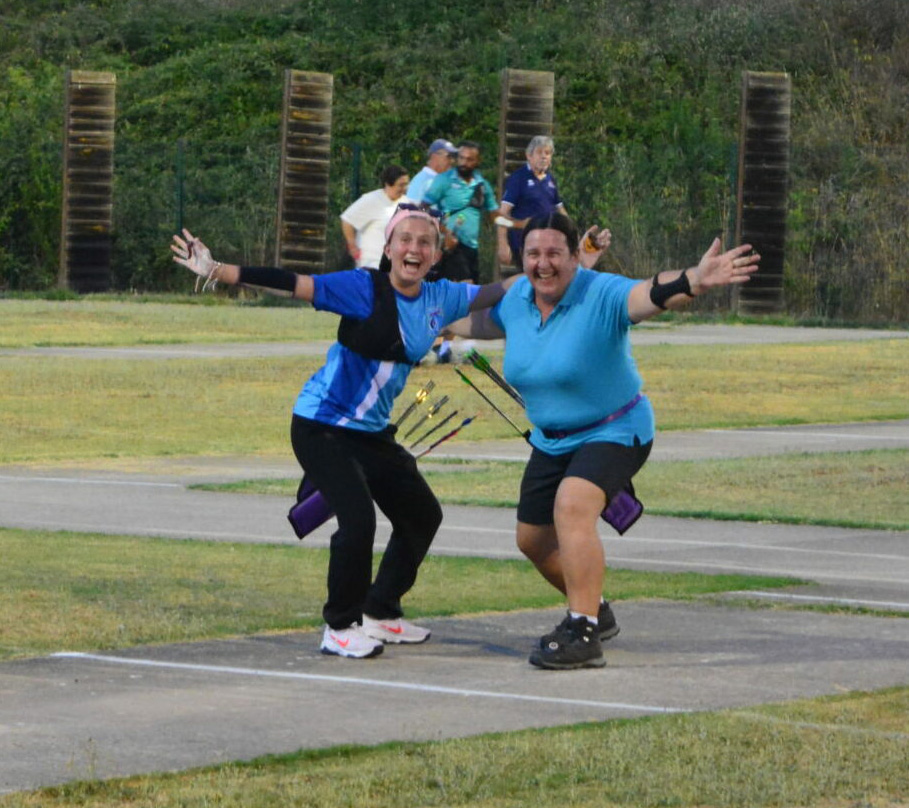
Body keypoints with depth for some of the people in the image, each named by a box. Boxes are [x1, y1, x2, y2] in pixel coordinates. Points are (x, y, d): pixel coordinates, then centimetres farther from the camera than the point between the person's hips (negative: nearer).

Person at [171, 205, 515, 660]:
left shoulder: (439, 298, 0)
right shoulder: (365, 289, -18)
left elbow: (496, 293, 14)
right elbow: (292, 285, -23)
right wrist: (215, 272, -30)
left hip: (372, 433, 8)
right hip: (322, 428, -8)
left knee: (422, 516, 16)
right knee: (358, 520, -22)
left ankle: (380, 613, 33)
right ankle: (341, 628, -5)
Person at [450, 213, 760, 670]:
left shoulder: (602, 295, -25)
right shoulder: (517, 299, -4)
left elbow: (651, 294, -46)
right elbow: (479, 321, 21)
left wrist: (694, 282, -65)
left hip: (614, 432, -8)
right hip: (551, 440, 8)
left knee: (572, 505, -33)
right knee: (533, 539, 15)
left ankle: (584, 635, -33)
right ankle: (594, 610, 41)